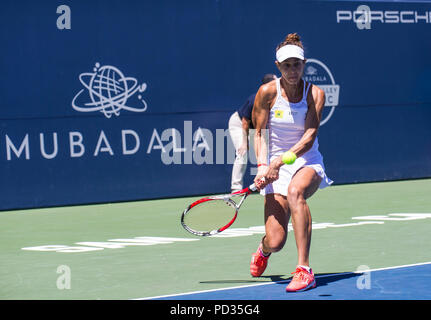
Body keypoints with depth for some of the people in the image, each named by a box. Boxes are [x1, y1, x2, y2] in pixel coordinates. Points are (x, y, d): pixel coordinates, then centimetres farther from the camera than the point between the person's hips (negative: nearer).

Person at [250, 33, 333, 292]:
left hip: (308, 164, -1)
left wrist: (283, 159, -29)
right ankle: (263, 249, 33)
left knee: (295, 190, -40)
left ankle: (304, 271, -38)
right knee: (276, 242, -12)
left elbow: (310, 136, -15)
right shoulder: (267, 92, -4)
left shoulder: (315, 94, -6)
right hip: (276, 167, 1)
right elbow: (260, 133, -1)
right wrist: (263, 166, -16)